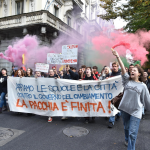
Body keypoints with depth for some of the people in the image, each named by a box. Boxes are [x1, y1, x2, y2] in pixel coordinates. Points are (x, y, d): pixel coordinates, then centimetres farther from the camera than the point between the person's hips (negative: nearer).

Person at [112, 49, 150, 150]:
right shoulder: (127, 80, 2)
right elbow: (123, 69, -10)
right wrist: (117, 56, -19)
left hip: (136, 111, -3)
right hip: (125, 108, 3)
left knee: (132, 132, -7)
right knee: (126, 128, 22)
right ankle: (127, 140, 49)